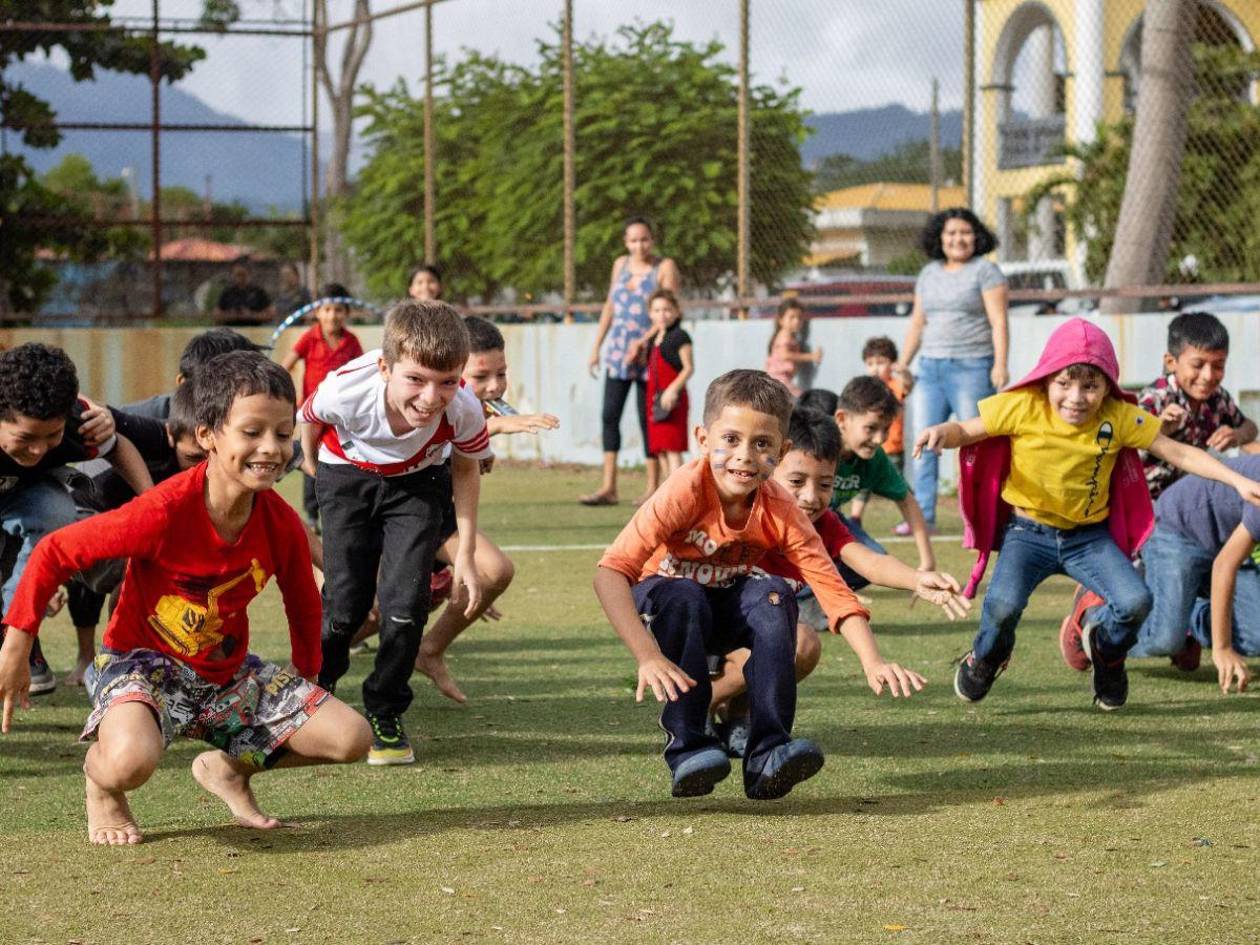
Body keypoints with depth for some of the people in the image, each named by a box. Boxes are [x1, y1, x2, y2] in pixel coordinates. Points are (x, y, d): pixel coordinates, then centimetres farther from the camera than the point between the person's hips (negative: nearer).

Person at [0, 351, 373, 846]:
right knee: (130, 762, -39)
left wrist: (306, 687, 16)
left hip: (229, 671, 6)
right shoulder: (165, 512, -27)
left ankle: (230, 767, 17)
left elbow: (304, 606, 11)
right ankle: (99, 776, 2)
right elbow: (53, 553, -17)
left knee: (351, 738, -10)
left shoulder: (281, 523, -11)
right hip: (143, 660, -5)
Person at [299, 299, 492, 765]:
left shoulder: (464, 409, -35)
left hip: (417, 482, 1)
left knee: (405, 601, -12)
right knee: (344, 604, -6)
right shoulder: (346, 390, -39)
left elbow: (465, 469, -10)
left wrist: (466, 555, -8)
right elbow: (310, 418, -12)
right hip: (349, 475, -1)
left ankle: (385, 715, 10)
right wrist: (311, 463, 10)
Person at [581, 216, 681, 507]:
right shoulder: (621, 264, 11)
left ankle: (653, 486, 7)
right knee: (610, 415, -3)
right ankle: (608, 487, -3)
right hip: (618, 351, 5)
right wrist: (596, 346, 15)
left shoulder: (665, 268, -5)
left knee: (647, 418, -2)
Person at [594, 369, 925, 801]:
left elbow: (833, 589, -22)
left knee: (774, 596, -27)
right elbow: (611, 571, -38)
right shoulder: (686, 491, -31)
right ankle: (687, 747, -30)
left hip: (728, 611, 3)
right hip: (663, 605, -3)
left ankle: (768, 754, -30)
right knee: (682, 598, -36)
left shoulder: (781, 512, -19)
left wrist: (873, 663, -39)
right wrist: (648, 657, -49)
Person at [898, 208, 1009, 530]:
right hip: (930, 368, 6)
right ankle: (923, 514, 3)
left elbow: (998, 322, -6)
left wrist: (1000, 364, -16)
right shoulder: (929, 274, 17)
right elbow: (917, 324, 22)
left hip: (972, 367, -6)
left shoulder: (985, 271, 0)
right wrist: (902, 365, 18)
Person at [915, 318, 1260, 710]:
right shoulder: (1023, 407, -13)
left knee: (1135, 602, -21)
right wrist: (942, 432, -31)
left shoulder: (1120, 417, -9)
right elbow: (967, 431, -7)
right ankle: (986, 657, 12)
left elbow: (1178, 453, -3)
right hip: (1029, 533, -2)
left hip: (1090, 537, 2)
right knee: (1004, 604, -28)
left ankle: (1106, 655, 18)